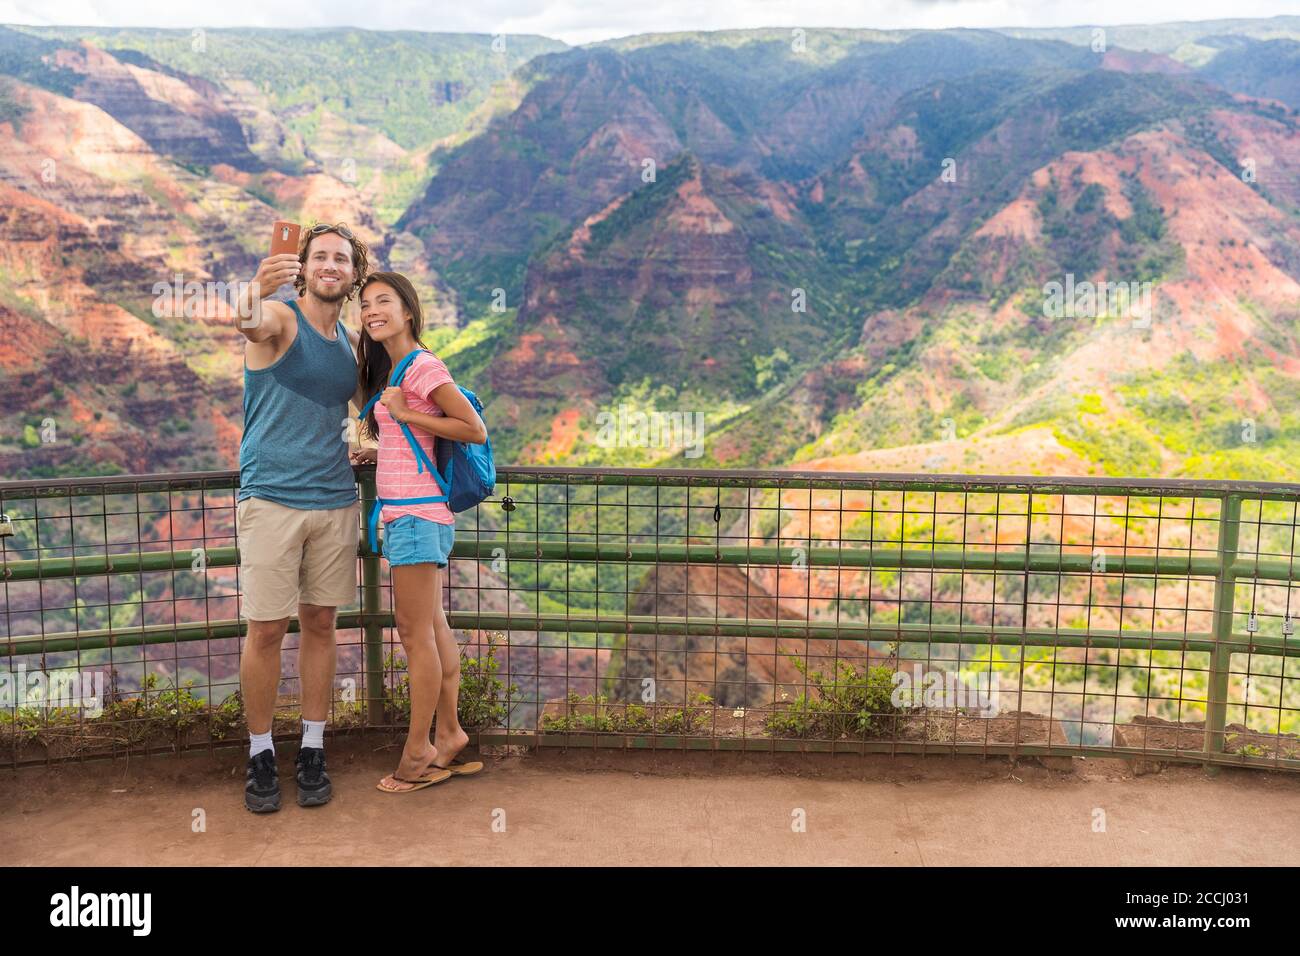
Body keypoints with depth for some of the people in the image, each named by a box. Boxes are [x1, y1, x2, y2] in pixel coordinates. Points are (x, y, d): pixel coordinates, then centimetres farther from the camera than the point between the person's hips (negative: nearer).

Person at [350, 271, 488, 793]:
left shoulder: (422, 366, -11)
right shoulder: (392, 370, 17)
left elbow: (475, 430, -15)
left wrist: (406, 414, -15)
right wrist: (377, 454, 12)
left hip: (415, 512, -10)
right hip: (410, 512, 10)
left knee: (415, 630, -4)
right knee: (431, 627, 13)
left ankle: (419, 750, 5)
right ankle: (449, 736, 22)